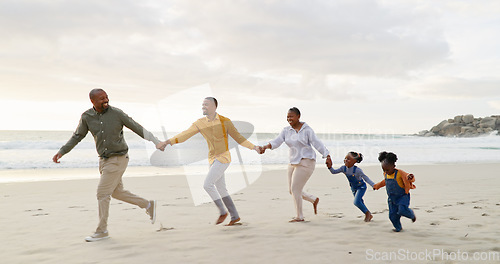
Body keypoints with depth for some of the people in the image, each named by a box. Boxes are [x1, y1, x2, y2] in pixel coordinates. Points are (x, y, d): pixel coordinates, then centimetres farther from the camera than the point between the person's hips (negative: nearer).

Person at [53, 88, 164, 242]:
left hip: (118, 159, -6)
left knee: (102, 193, -7)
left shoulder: (116, 113, -13)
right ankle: (148, 204, 31)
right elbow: (77, 137, 9)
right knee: (117, 192, 15)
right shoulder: (87, 117, -1)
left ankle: (102, 231, 5)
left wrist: (158, 143, -10)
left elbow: (138, 128, -8)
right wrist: (61, 152, -3)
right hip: (104, 160, 6)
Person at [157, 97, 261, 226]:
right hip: (212, 159, 6)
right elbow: (185, 135, -7)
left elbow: (238, 138, -2)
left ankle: (222, 211, 0)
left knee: (207, 184, -16)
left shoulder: (225, 121, -9)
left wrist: (253, 147, -12)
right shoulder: (199, 123, 2)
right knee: (221, 190, 8)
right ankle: (235, 216, 21)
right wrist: (169, 141, -21)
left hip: (223, 158, -6)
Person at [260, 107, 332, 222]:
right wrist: (265, 147, -22)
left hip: (306, 162, -7)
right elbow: (276, 142, -4)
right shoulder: (286, 130, 6)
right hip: (294, 163, 7)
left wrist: (327, 156, -19)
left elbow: (317, 143, -12)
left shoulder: (307, 130, -9)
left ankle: (299, 216, 7)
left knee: (295, 189, -9)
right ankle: (314, 200, 32)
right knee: (292, 190, 10)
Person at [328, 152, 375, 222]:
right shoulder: (344, 168, -14)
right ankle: (369, 215, 37)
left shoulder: (357, 170, -29)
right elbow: (334, 172, -10)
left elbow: (365, 178, -25)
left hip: (361, 187, -7)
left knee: (356, 202, -21)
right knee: (360, 203, 17)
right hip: (353, 188, 7)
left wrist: (374, 185, -30)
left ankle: (367, 213, 4)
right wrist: (330, 167, -29)